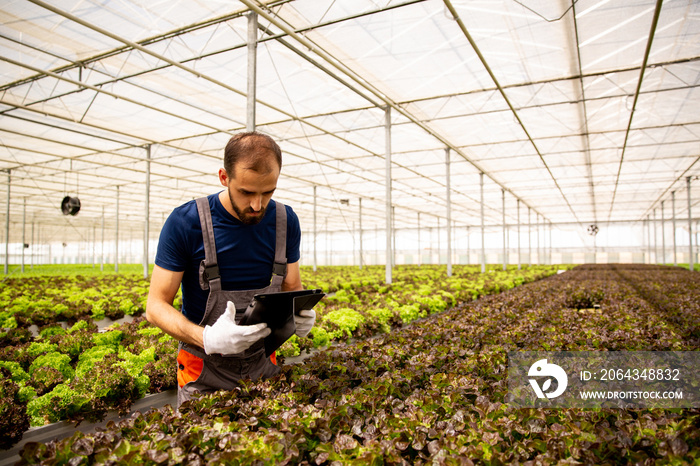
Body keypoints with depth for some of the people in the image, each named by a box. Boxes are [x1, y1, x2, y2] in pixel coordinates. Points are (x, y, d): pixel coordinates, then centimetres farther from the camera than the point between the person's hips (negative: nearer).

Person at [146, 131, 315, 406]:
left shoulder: (286, 221, -6)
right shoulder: (185, 222, -17)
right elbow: (156, 306, -14)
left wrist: (300, 312, -18)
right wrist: (206, 338, -32)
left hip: (263, 363, 3)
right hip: (204, 369, -3)